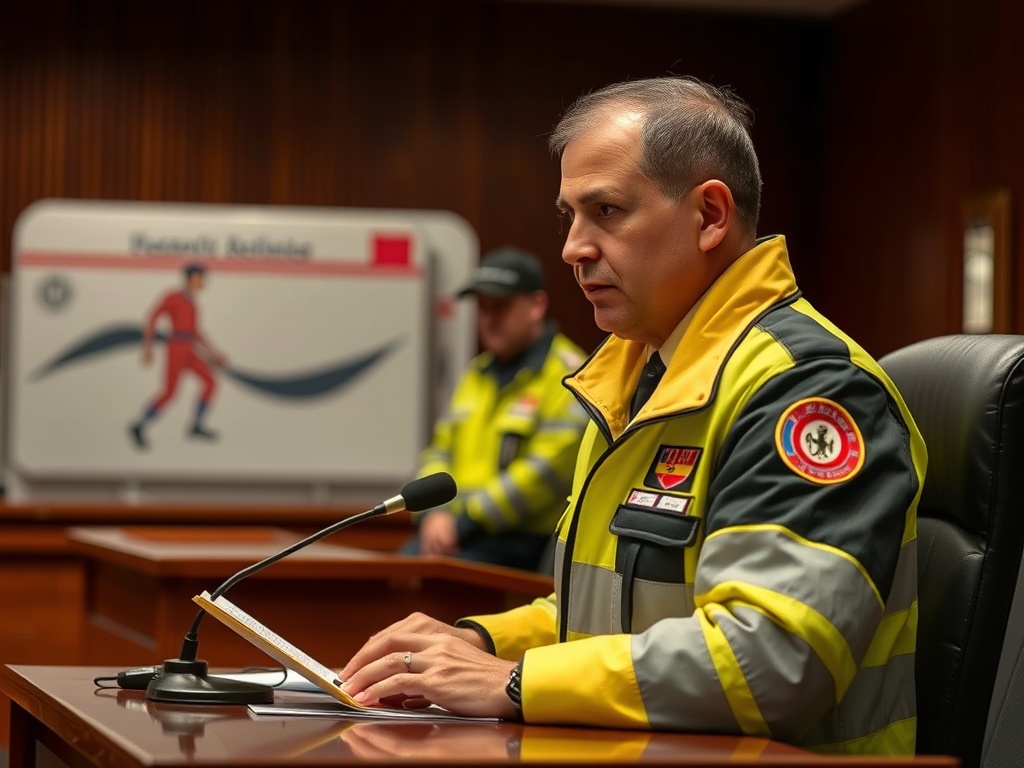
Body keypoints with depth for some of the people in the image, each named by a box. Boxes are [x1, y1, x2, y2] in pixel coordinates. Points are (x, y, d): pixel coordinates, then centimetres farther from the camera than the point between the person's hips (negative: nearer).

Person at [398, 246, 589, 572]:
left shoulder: (566, 374, -5)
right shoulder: (478, 374, 21)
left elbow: (548, 468, -15)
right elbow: (440, 450, 21)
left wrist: (465, 520, -14)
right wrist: (434, 511, -1)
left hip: (524, 539, -8)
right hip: (452, 531, 8)